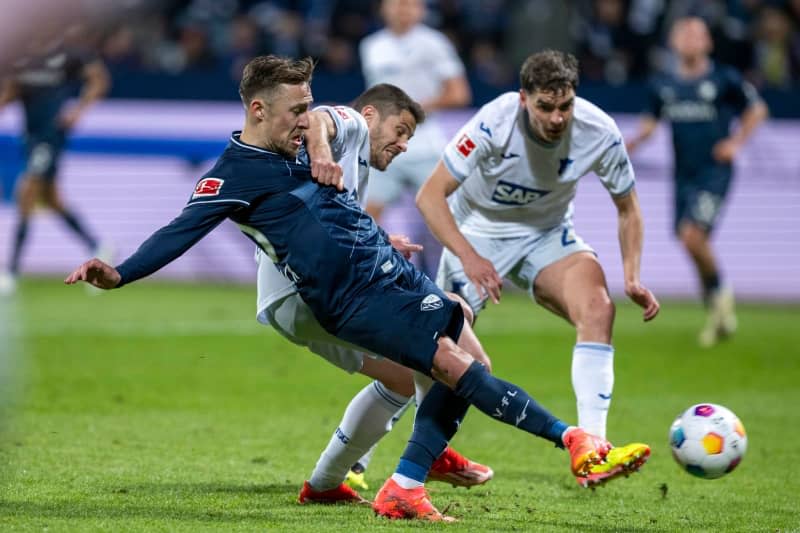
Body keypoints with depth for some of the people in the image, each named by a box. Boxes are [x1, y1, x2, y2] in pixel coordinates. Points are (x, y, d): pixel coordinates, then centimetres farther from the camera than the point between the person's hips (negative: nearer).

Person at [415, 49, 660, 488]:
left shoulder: (599, 133, -21)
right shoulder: (494, 123, -30)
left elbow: (627, 208, -3)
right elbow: (430, 195, -27)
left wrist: (632, 278, -17)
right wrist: (469, 257, -40)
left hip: (547, 234, 2)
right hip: (478, 233, -2)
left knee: (598, 308, -26)